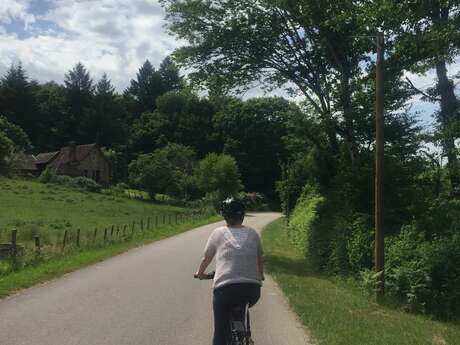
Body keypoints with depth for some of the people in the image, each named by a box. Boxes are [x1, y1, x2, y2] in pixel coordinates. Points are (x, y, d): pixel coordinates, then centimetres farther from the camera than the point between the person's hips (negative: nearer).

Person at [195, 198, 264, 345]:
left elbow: (206, 259, 19)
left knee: (221, 331, 9)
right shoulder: (252, 233, 13)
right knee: (243, 309, 35)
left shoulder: (218, 233, 9)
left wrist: (200, 273, 38)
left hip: (224, 287, -2)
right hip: (252, 289, 3)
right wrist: (260, 275, 43)